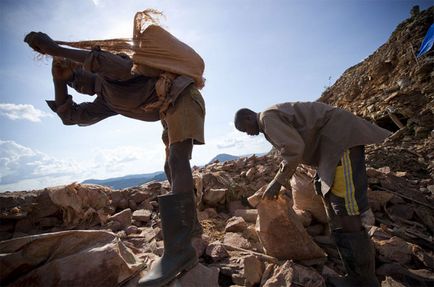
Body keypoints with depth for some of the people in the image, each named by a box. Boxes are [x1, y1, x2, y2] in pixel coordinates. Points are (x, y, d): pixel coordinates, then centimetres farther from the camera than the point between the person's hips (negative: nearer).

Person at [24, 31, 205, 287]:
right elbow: (70, 115, 20)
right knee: (172, 168, 11)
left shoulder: (110, 73, -2)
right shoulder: (107, 100, 21)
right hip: (171, 112, 10)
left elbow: (116, 64, -28)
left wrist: (55, 49, -23)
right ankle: (191, 224, 22)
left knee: (177, 161, -26)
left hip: (183, 98, -9)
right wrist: (58, 80, 10)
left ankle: (180, 248, -33)